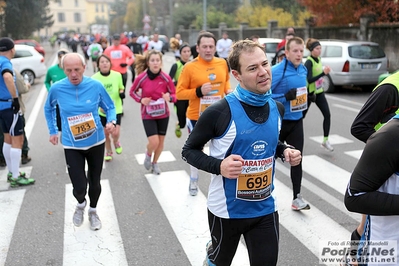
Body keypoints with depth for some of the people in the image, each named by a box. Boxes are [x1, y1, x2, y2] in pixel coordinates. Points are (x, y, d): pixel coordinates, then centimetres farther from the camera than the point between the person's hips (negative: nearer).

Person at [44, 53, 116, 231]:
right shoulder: (57, 88, -11)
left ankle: (93, 210, 43)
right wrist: (53, 131, 11)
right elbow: (48, 109, 11)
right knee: (79, 187, -5)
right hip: (72, 146, 0)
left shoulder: (96, 86, -13)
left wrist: (112, 121, -18)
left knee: (95, 182, 15)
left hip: (96, 142, 1)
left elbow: (109, 107, 1)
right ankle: (80, 204, 32)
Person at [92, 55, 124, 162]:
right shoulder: (94, 78, -12)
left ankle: (116, 142, 26)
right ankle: (108, 152, 38)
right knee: (105, 133, 11)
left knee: (115, 133, -12)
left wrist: (121, 93, -13)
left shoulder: (117, 75, -8)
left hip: (116, 109, 0)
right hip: (102, 111, 0)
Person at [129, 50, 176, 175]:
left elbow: (174, 95, -5)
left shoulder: (166, 78, -14)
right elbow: (132, 91, 3)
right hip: (148, 115, -2)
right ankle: (148, 155, 25)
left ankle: (155, 163, 38)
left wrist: (169, 98, -28)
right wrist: (140, 100, -15)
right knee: (154, 142, -12)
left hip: (163, 114, 2)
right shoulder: (141, 78, -14)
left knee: (161, 141, 12)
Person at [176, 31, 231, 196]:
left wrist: (228, 91, -1)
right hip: (197, 116, -3)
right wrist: (198, 91, -24)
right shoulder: (190, 67, -14)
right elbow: (179, 93, -11)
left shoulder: (223, 63, -2)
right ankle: (193, 181, 35)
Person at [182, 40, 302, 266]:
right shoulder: (219, 112, -21)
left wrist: (285, 151, -5)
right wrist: (218, 166, -27)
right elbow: (189, 151, -10)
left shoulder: (277, 108, -2)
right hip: (227, 209, -3)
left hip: (266, 208, 4)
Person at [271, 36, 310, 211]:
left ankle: (297, 197, 12)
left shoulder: (303, 70, 4)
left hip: (296, 121, 6)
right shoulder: (276, 71, -19)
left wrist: (306, 98, 7)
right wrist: (285, 97, -29)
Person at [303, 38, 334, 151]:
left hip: (319, 91, 7)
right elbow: (309, 79, -27)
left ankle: (325, 141, 4)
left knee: (327, 114, -3)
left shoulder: (319, 59, 6)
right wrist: (323, 73, -31)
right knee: (301, 116, 5)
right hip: (309, 92, -7)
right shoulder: (309, 62, -18)